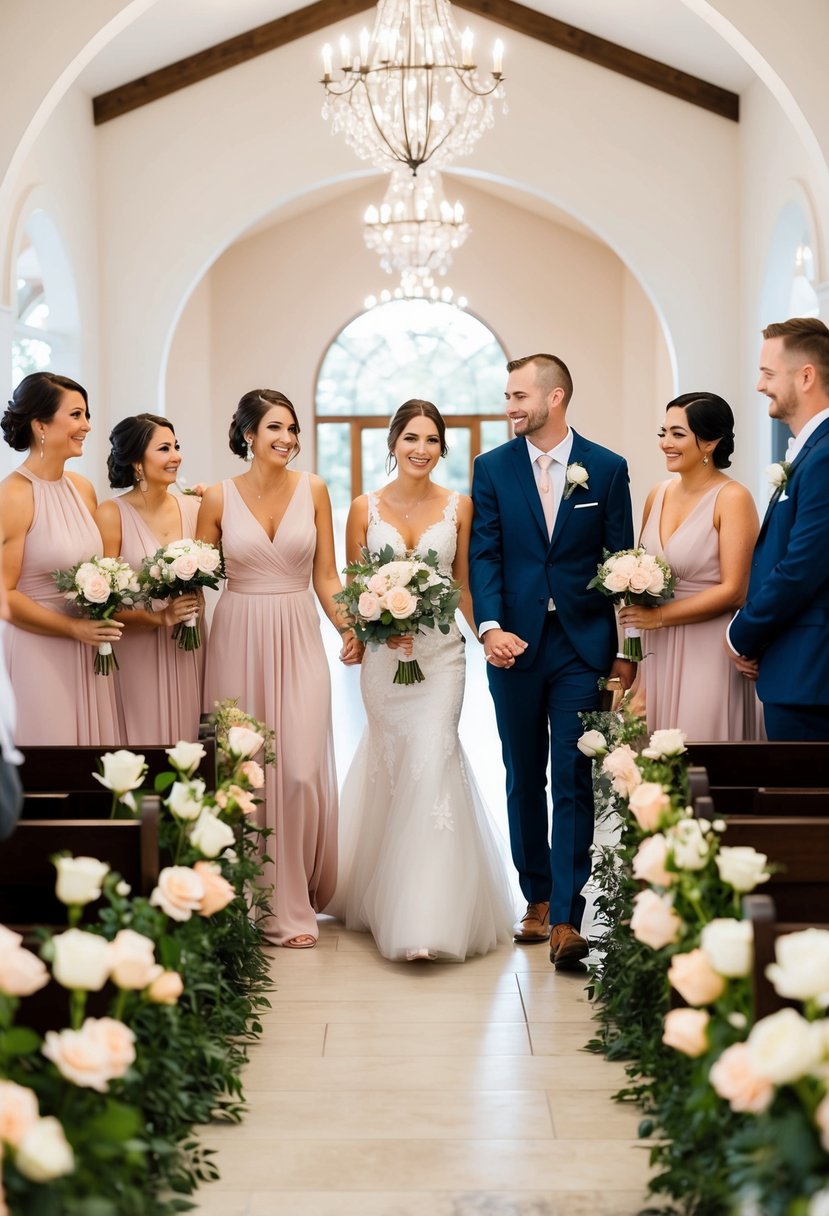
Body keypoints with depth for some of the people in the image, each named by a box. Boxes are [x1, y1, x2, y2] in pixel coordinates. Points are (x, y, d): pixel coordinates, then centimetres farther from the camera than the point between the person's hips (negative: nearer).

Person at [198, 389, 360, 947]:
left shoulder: (313, 489, 3)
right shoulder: (220, 498, 1)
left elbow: (326, 575, 4)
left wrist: (349, 627, -10)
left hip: (299, 641, 0)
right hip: (239, 642, 0)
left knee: (302, 770, -6)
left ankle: (299, 900, 11)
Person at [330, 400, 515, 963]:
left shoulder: (459, 506, 3)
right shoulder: (366, 508, 2)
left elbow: (465, 583, 8)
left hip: (441, 651, -1)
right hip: (384, 653, 1)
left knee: (432, 760, -13)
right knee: (393, 762, 8)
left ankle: (428, 920, -10)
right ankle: (388, 895, 27)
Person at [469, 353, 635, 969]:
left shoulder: (607, 468, 1)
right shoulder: (493, 468, 4)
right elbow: (484, 555, -1)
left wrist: (626, 648, 0)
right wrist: (490, 627, -17)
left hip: (582, 645, -2)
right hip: (515, 642, 2)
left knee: (573, 782, -5)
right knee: (524, 779, 12)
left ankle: (566, 919, -6)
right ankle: (537, 898, 25)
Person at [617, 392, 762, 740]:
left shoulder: (732, 499, -9)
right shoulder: (659, 494, 9)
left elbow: (734, 590, -14)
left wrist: (658, 617, -12)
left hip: (709, 655, -6)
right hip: (658, 652, 6)